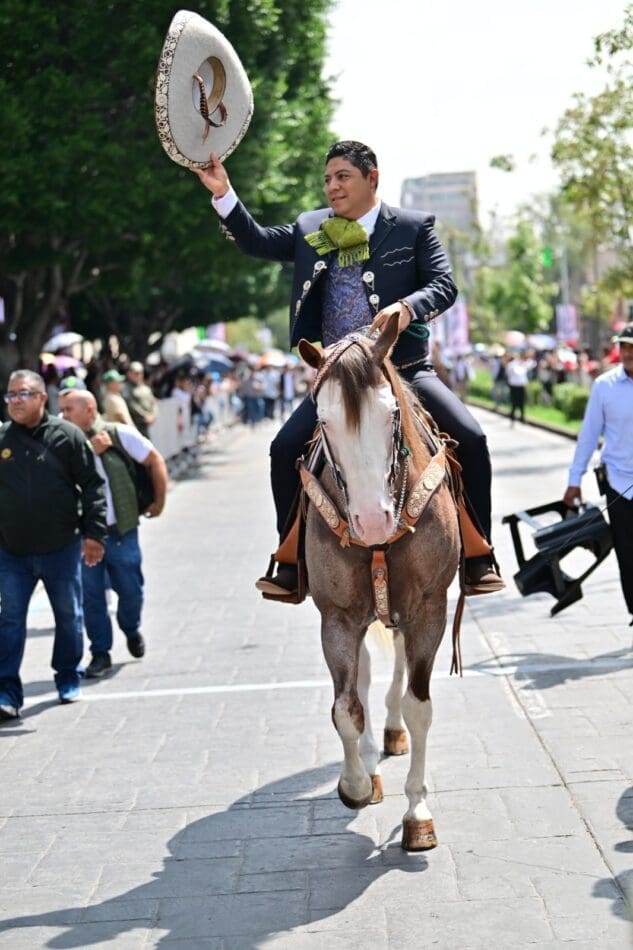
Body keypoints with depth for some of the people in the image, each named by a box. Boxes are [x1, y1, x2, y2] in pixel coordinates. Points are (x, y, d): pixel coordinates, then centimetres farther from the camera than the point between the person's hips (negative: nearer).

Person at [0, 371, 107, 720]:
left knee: (68, 616, 12)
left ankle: (68, 679, 30)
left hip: (61, 549, -1)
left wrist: (94, 533, -8)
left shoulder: (66, 436, -5)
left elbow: (92, 486, -3)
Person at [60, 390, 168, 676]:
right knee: (90, 596, 1)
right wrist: (90, 450, -20)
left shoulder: (120, 435, -5)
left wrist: (159, 501, 3)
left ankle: (131, 630, 38)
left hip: (121, 531, -1)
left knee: (131, 590, 7)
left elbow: (155, 461, 1)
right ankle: (100, 653, 13)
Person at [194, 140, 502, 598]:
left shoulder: (414, 226, 1)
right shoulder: (311, 229, 11)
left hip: (405, 369, -3)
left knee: (470, 439, -19)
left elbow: (444, 284, -7)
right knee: (285, 449, -11)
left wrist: (408, 307, -28)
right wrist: (223, 194, -5)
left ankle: (479, 559, -6)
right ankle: (292, 564, 1)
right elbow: (257, 241, 9)